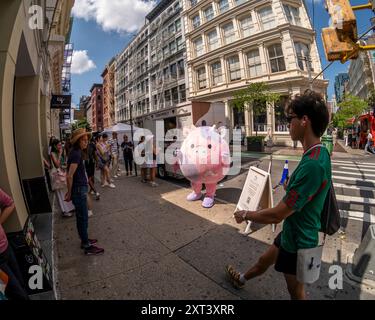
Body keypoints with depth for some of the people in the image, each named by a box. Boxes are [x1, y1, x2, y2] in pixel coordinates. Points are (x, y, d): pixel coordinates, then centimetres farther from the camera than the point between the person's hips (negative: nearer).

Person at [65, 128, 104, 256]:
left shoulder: (76, 152, 9)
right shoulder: (76, 154, -19)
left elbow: (71, 175, 16)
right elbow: (69, 176, -23)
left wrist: (70, 192, 20)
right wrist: (70, 193, -13)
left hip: (80, 189, 9)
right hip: (79, 190, -9)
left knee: (81, 217, 20)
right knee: (83, 218, 1)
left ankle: (84, 240, 35)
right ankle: (87, 247, 14)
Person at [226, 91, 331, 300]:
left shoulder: (312, 164, -35)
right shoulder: (318, 154, -3)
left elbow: (276, 215, -28)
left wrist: (245, 215, -13)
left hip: (298, 240, -8)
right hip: (292, 232, 9)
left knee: (296, 291, 18)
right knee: (264, 261, 30)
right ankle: (242, 279, 56)